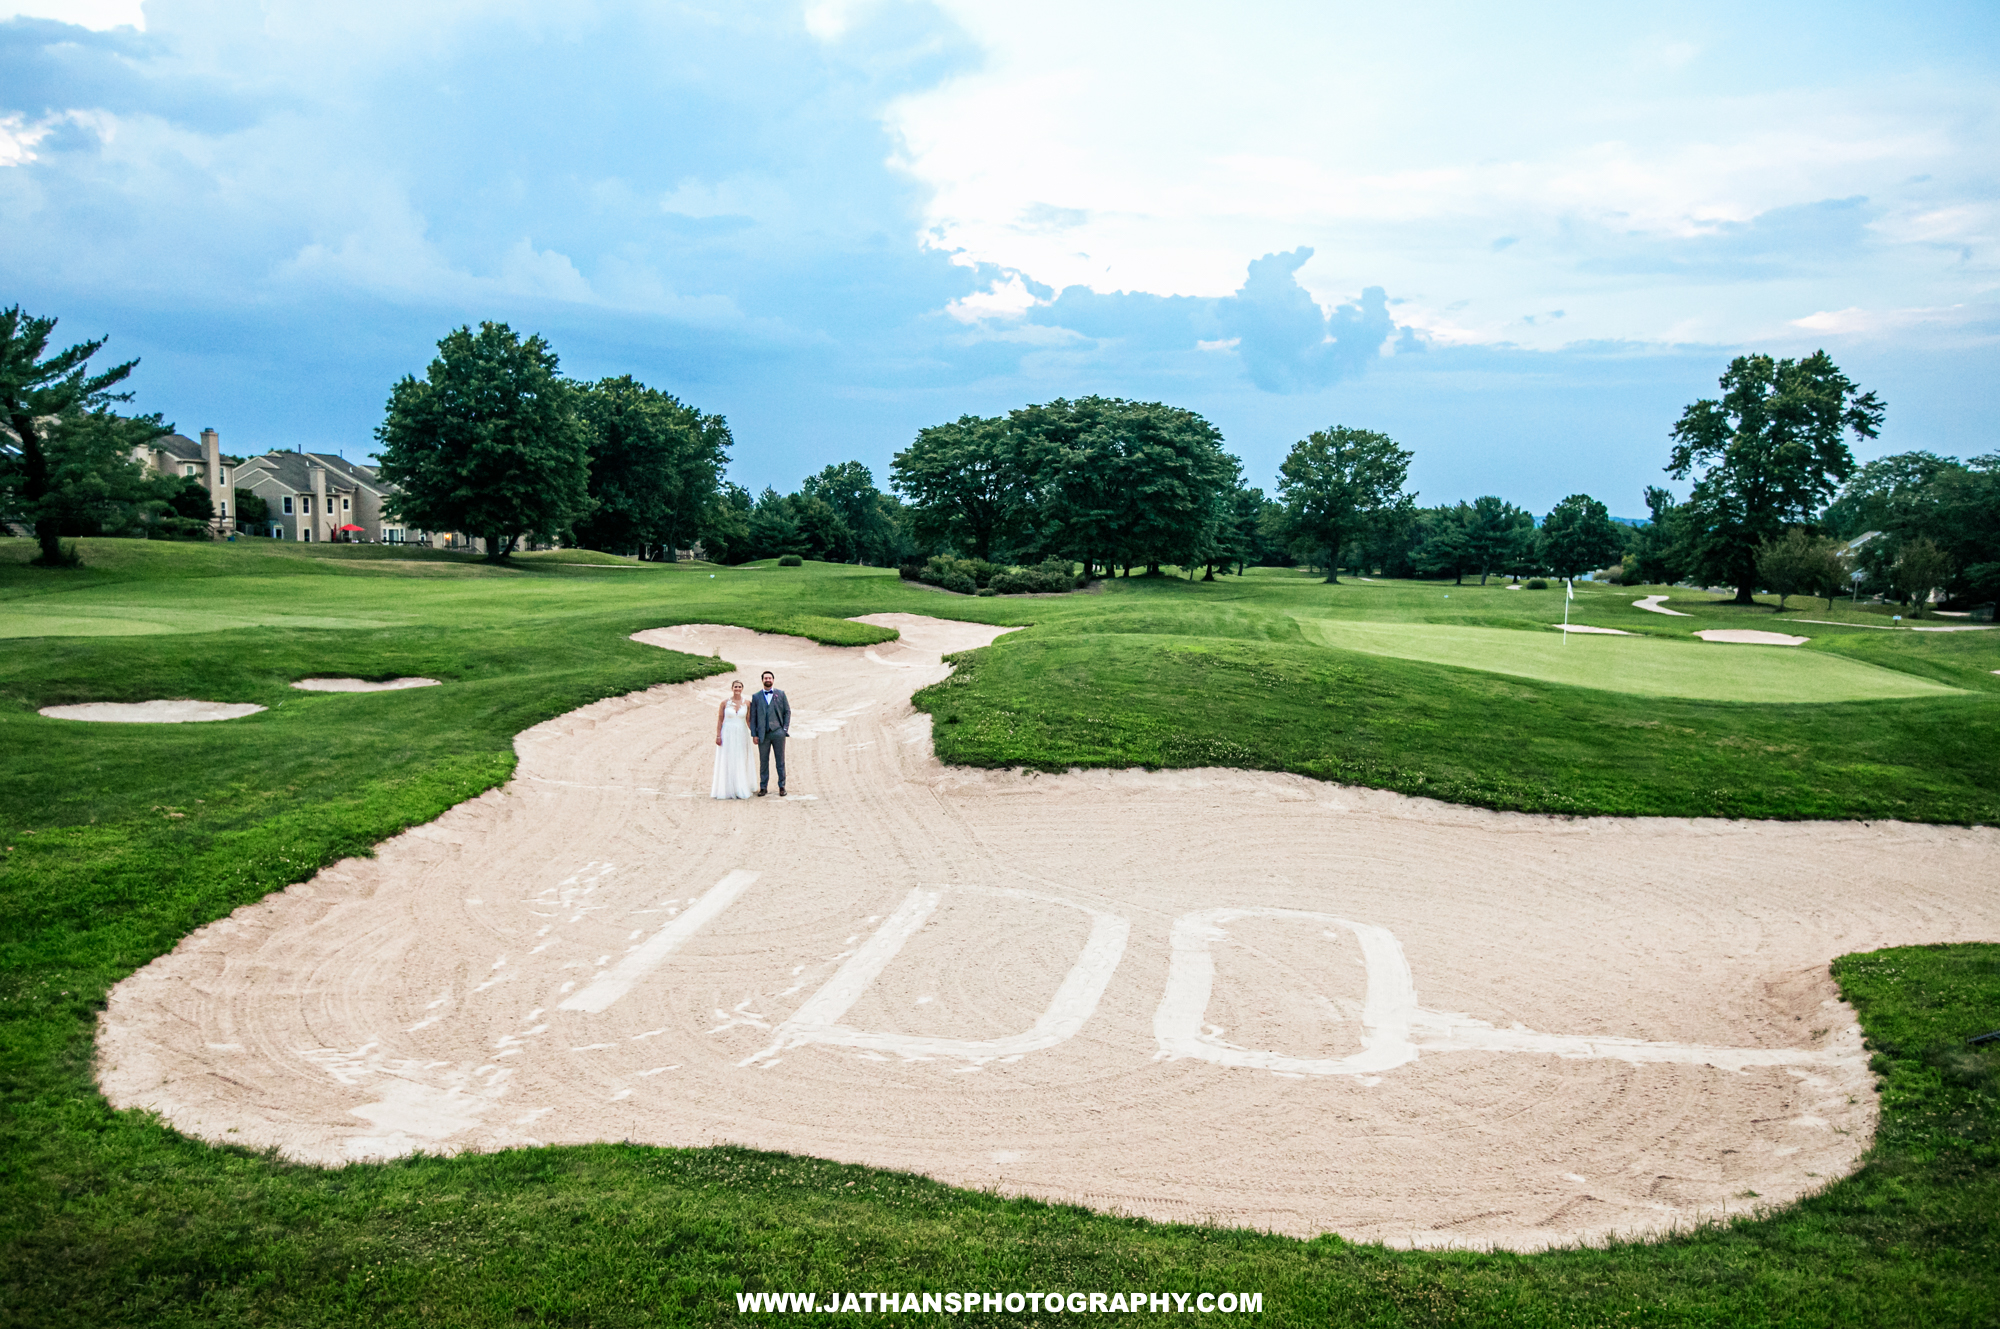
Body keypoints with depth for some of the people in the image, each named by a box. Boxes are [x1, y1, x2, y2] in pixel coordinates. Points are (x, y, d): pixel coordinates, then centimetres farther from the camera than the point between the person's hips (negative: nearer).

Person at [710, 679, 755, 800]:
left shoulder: (747, 704, 2)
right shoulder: (725, 703, -1)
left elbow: (749, 720, 5)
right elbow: (720, 720, 0)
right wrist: (718, 736, -6)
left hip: (741, 735, 1)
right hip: (727, 734, -1)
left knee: (740, 763, 5)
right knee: (726, 762, 0)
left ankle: (740, 789, 12)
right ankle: (727, 789, 6)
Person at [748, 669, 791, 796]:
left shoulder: (780, 694, 8)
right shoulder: (756, 697, 9)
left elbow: (787, 712, 7)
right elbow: (752, 716, 8)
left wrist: (785, 729, -2)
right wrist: (754, 734, 1)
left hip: (778, 733, -1)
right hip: (763, 734, 1)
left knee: (780, 761, 3)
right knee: (763, 762, 4)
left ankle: (782, 786, 9)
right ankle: (763, 787, 10)